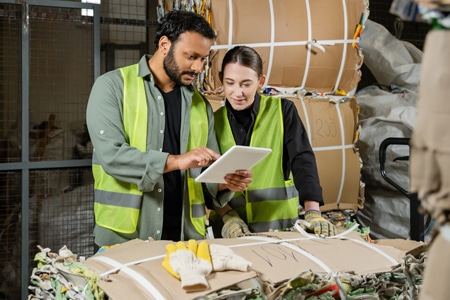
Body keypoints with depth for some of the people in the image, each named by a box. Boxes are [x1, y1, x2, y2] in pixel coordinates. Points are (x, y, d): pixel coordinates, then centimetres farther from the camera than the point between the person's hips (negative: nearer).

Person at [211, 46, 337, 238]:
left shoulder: (282, 111, 0)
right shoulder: (214, 121, 3)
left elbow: (302, 160, -7)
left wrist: (312, 211, -18)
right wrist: (227, 215, -13)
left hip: (279, 223, -1)